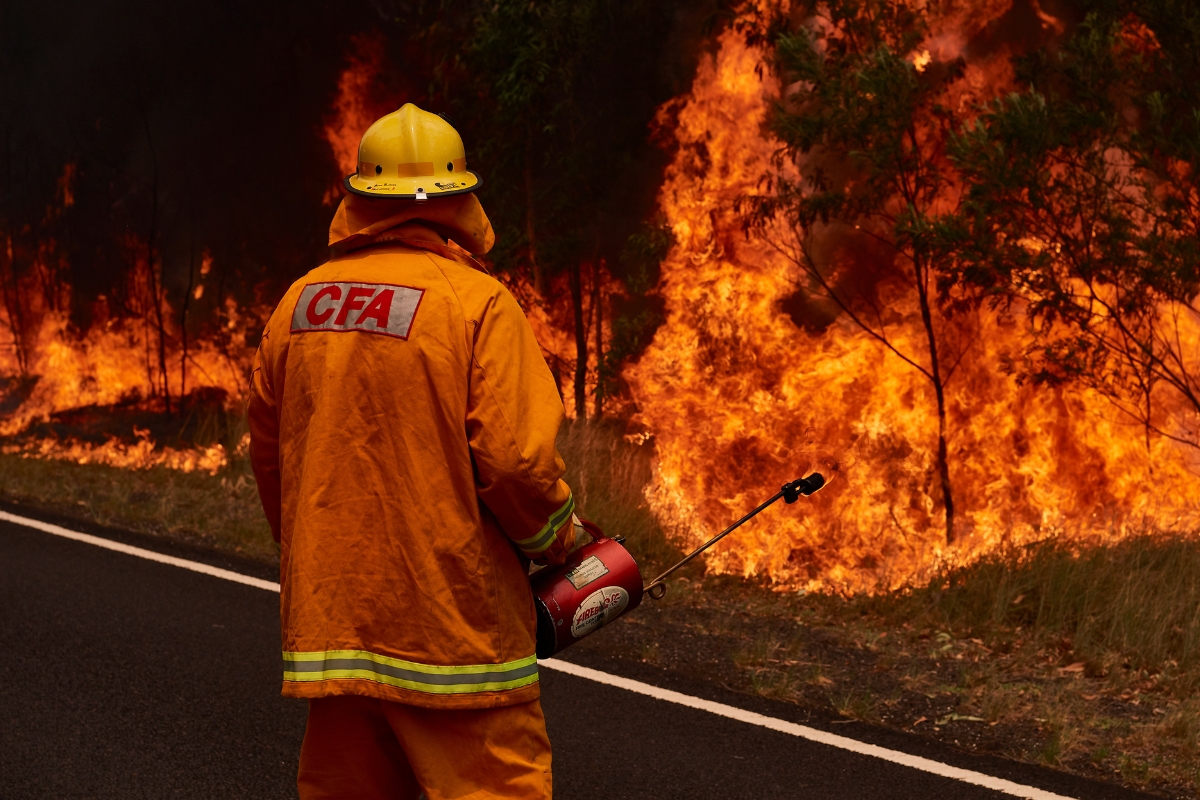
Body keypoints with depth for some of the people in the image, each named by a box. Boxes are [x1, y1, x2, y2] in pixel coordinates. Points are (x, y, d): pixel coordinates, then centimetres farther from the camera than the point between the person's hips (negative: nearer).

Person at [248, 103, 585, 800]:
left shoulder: (300, 303, 6)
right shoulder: (478, 302, -11)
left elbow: (269, 455, 13)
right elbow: (517, 459, -16)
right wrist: (560, 537, 3)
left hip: (329, 608, 6)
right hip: (452, 625, -6)